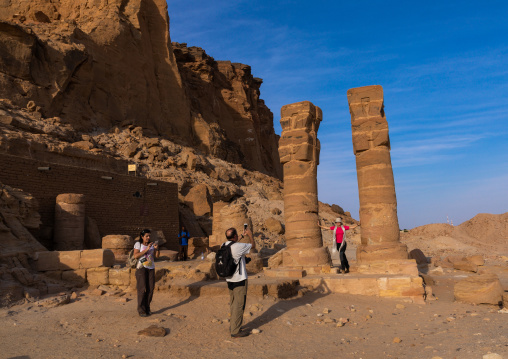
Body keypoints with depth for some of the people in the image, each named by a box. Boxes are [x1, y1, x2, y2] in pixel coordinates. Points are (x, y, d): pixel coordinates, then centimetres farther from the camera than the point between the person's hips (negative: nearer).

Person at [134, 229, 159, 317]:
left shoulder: (151, 244, 8)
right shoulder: (138, 244, -3)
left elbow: (157, 255, 3)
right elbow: (136, 256, -14)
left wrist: (156, 248, -16)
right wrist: (146, 249, -19)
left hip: (151, 268, 4)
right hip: (141, 268, -4)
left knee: (150, 289, 2)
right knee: (142, 289, -7)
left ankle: (147, 308, 14)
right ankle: (141, 310, 0)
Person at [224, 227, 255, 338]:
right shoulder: (239, 246, -20)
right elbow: (253, 245, -4)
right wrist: (249, 235, 11)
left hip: (229, 279, 8)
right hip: (239, 280, -8)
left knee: (233, 303, 20)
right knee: (239, 305, 0)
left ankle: (232, 325, 31)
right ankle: (235, 331, 5)